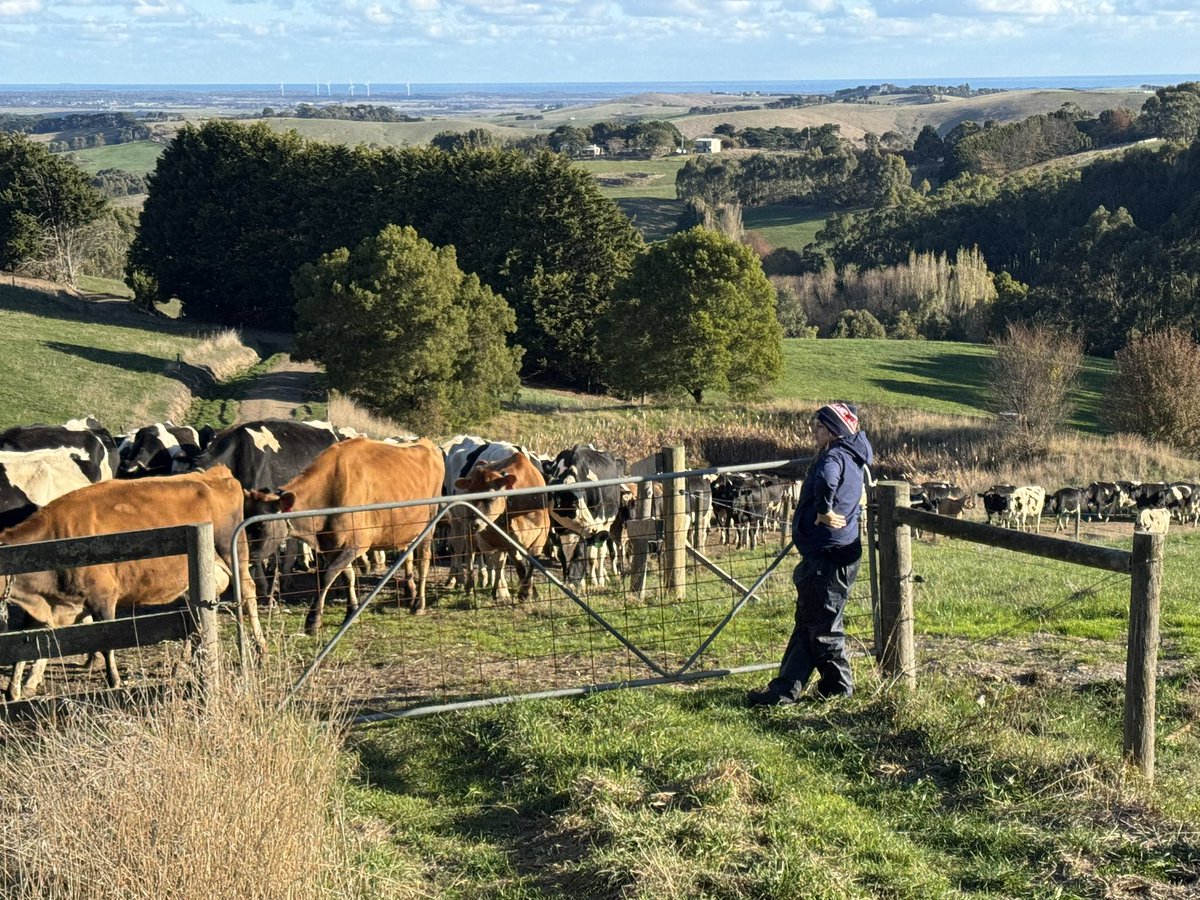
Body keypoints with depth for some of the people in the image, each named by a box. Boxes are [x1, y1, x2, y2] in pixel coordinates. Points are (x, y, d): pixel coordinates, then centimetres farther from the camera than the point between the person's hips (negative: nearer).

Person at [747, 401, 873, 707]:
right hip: (828, 554, 11)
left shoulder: (835, 457, -16)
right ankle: (785, 689, 12)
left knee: (821, 625, -1)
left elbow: (826, 480, -38)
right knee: (807, 622, 10)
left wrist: (824, 511, -25)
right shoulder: (851, 458, 15)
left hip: (827, 555, -11)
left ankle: (839, 685, 10)